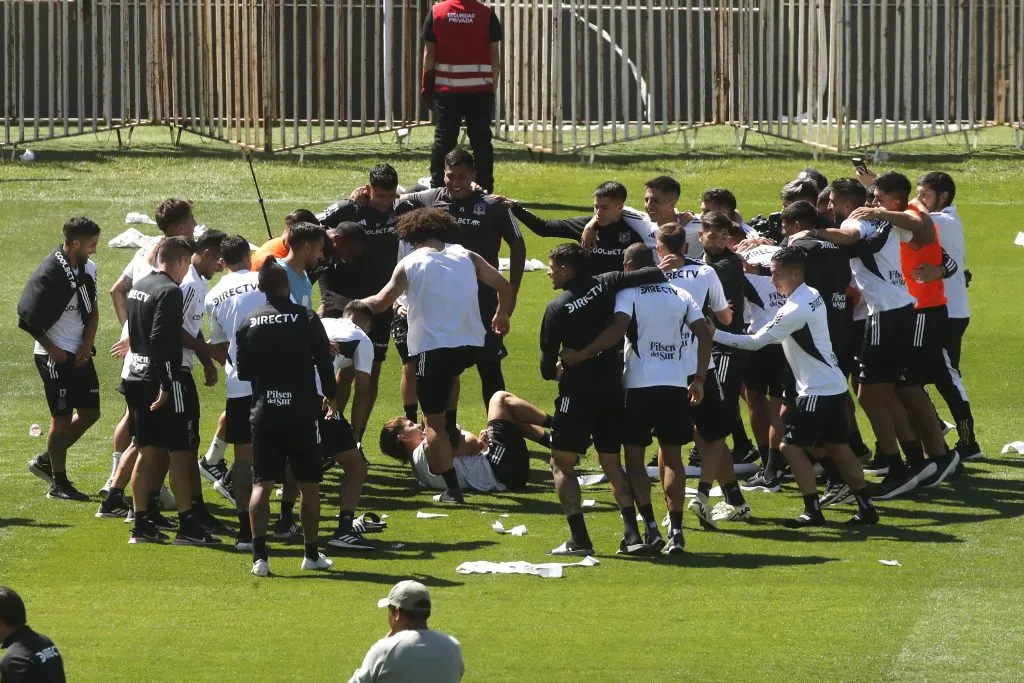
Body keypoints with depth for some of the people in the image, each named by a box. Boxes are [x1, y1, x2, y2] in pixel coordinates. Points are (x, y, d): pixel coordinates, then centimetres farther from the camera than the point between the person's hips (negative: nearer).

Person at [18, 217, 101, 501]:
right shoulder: (50, 273, -20)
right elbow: (28, 318, -15)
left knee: (90, 412, 11)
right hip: (56, 356, -8)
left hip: (80, 353, 8)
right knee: (62, 417, -2)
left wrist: (87, 344, 1)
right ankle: (58, 483, 9)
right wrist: (52, 350, -12)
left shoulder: (88, 268, 4)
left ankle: (46, 461, 26)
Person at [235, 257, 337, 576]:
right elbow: (324, 362, -1)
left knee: (261, 485, 1)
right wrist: (331, 396, 17)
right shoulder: (306, 319, -5)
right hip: (300, 413, -1)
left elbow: (242, 371, 8)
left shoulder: (249, 323, 1)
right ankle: (312, 554, 17)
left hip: (263, 414, 1)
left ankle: (259, 556, -11)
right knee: (309, 485, 11)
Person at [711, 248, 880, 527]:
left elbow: (756, 342, -21)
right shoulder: (812, 295, 9)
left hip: (817, 389, -10)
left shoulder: (795, 310, -20)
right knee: (838, 448, 13)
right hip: (834, 385, 10)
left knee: (791, 445, -7)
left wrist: (714, 334, -19)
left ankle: (813, 511, -7)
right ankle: (866, 507, 15)